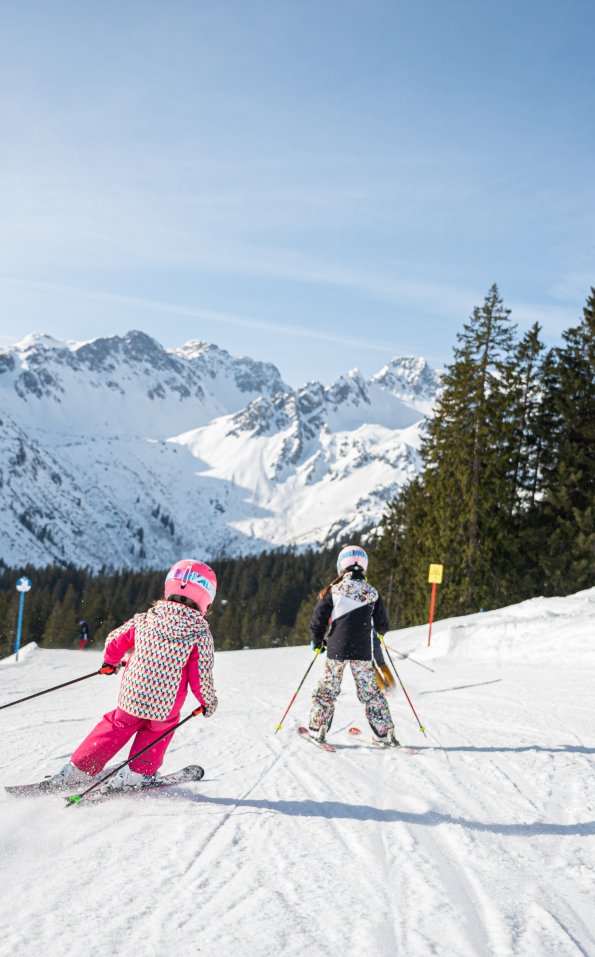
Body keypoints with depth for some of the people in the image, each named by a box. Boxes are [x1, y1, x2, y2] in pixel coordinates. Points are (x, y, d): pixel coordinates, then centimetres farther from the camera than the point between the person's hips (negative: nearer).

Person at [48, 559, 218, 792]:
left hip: (131, 697, 2)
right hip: (165, 707, -2)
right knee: (160, 728, 28)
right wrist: (209, 702, 11)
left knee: (118, 726, 25)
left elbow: (115, 640, 10)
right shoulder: (201, 635, -11)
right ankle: (138, 773, 22)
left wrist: (110, 662, 32)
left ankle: (78, 769, 26)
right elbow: (201, 679, -9)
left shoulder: (145, 619, -2)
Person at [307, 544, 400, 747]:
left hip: (337, 649, -1)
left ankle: (317, 729, 12)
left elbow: (318, 619, -3)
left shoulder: (334, 591, -6)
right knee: (370, 691, 9)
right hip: (363, 652, 1)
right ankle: (384, 733, 9)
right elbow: (382, 625, 9)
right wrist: (377, 630, 34)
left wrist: (317, 641, 14)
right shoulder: (372, 594, 0)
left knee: (328, 688, 11)